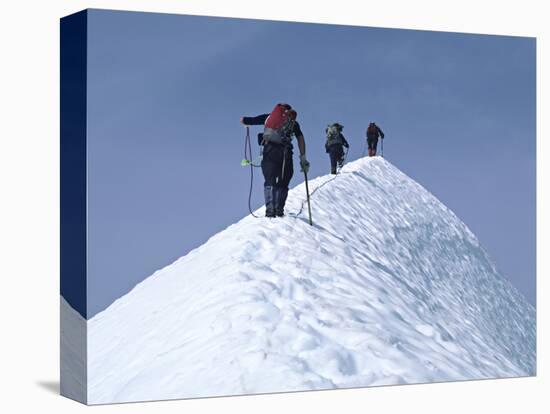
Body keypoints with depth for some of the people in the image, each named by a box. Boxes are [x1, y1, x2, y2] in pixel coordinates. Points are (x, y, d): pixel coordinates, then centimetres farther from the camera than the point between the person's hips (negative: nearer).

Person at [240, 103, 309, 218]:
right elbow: (300, 138, 8)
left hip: (269, 150, 0)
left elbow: (243, 120, 20)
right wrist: (303, 158, 8)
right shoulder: (293, 122, 22)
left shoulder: (269, 116, 21)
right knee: (283, 184, 9)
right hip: (285, 151, 0)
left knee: (269, 182, 6)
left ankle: (270, 209, -11)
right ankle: (279, 209, -6)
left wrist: (244, 120, 44)